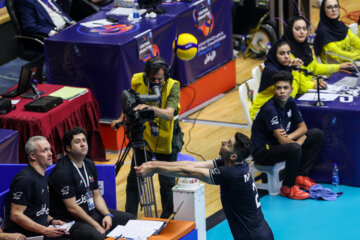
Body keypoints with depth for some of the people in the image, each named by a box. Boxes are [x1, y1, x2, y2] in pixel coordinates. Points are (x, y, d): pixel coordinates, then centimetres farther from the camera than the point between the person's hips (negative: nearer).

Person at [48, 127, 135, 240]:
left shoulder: (89, 165, 11)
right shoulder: (62, 172, -17)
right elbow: (72, 208, -18)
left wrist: (107, 215, -1)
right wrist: (96, 225, -15)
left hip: (92, 212, 9)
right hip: (70, 220, -9)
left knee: (130, 219, 3)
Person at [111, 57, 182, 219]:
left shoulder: (172, 86, -20)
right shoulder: (137, 81, -11)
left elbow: (169, 114, -34)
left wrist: (150, 108, -50)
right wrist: (122, 118, -6)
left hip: (166, 141, -2)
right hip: (143, 138, 2)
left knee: (167, 182, 6)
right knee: (134, 179, 4)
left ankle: (167, 218, 24)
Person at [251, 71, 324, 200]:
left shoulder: (290, 102, -1)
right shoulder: (270, 109, -25)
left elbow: (303, 127, 5)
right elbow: (281, 140, -28)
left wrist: (288, 137, -15)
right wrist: (300, 141, -13)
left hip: (278, 144, 9)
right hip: (262, 152, -9)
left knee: (317, 134, 4)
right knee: (295, 149, -37)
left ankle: (300, 176, 4)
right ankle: (287, 188, -14)